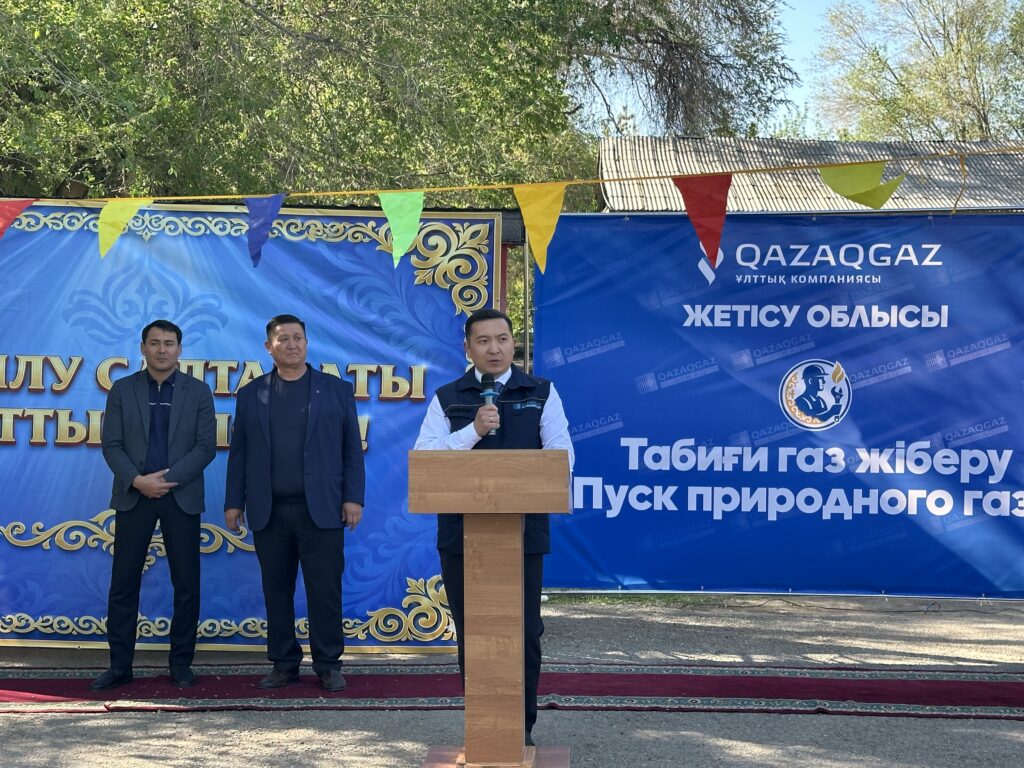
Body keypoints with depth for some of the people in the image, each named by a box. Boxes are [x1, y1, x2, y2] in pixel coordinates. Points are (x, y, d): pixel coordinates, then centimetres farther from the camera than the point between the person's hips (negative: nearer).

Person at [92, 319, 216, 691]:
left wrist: (168, 479, -13)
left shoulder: (198, 391, 4)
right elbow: (111, 444, 1)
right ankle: (120, 665, 10)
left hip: (181, 496, 0)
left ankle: (181, 663, 13)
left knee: (186, 584, 2)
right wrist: (137, 480, -15)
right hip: (133, 496, 0)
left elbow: (206, 447, -2)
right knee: (123, 584, 1)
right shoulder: (122, 389, 6)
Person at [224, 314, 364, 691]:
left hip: (321, 509, -2)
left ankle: (328, 665, 8)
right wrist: (234, 502, 5)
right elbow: (239, 452, 10)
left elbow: (352, 448, 5)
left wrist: (353, 498, -3)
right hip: (268, 512, 2)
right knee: (276, 590, 6)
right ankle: (284, 664, 16)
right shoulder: (251, 394, 10)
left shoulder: (336, 390, 7)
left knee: (325, 590, -1)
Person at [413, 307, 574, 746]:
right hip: (461, 535, 1)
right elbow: (424, 457, -6)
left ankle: (521, 727, 16)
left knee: (523, 634, 3)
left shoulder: (541, 394, 5)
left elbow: (560, 458, -1)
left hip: (523, 534, -1)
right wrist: (473, 431, -17)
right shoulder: (447, 399, 6)